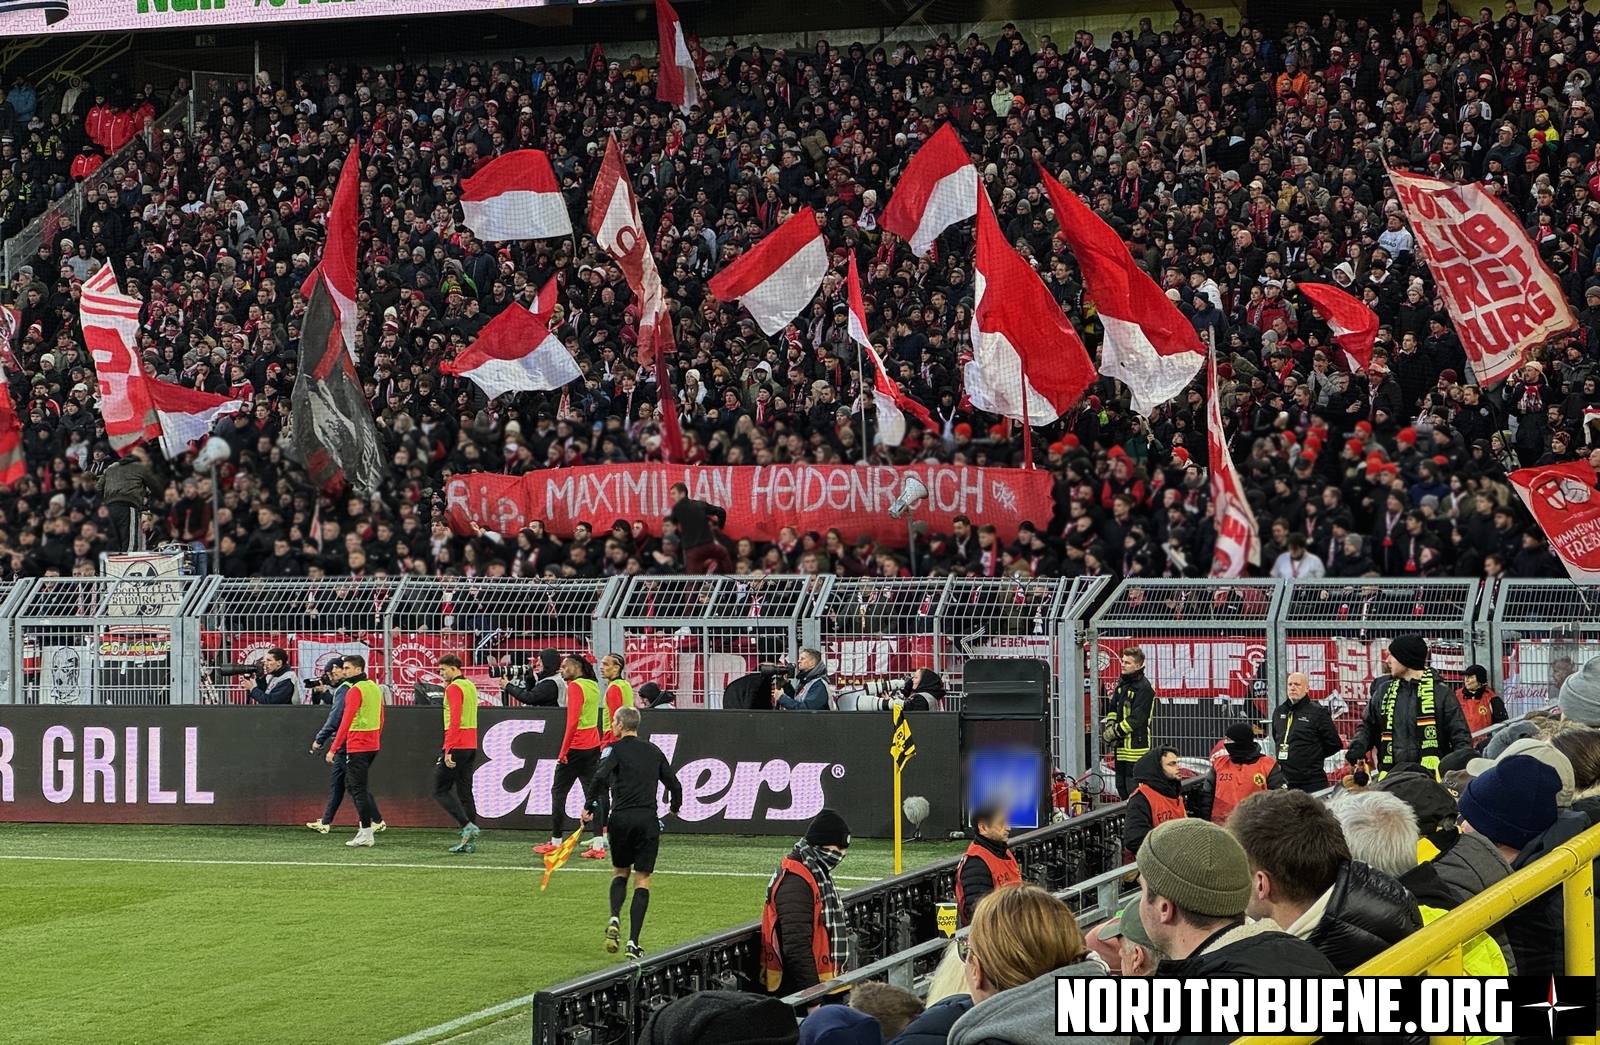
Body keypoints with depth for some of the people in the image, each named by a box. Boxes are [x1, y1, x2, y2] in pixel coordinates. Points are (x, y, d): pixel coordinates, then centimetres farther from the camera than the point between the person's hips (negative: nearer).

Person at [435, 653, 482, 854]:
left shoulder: (454, 688, -11)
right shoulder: (470, 686, 15)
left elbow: (455, 720, -19)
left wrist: (448, 750, -22)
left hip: (457, 746, -9)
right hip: (471, 746, 9)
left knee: (440, 790, -2)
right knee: (465, 792, 9)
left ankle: (467, 826, -15)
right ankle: (469, 841, 6)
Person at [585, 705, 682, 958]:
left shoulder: (615, 748, 0)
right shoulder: (654, 751, 12)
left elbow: (602, 776, -17)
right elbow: (674, 784, 16)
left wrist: (590, 806, -8)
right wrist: (675, 805, 36)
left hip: (621, 817, -2)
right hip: (648, 819, 2)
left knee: (620, 872, 19)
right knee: (642, 880, 4)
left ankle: (614, 918, -6)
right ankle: (633, 942, -5)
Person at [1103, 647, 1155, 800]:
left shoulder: (1144, 688, -13)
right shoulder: (1122, 683, 15)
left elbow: (1136, 718, -18)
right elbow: (1113, 710, 19)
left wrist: (1115, 732, -13)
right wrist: (1108, 727, 1)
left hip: (1136, 746, -9)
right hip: (1122, 746, 9)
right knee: (1122, 787, 15)